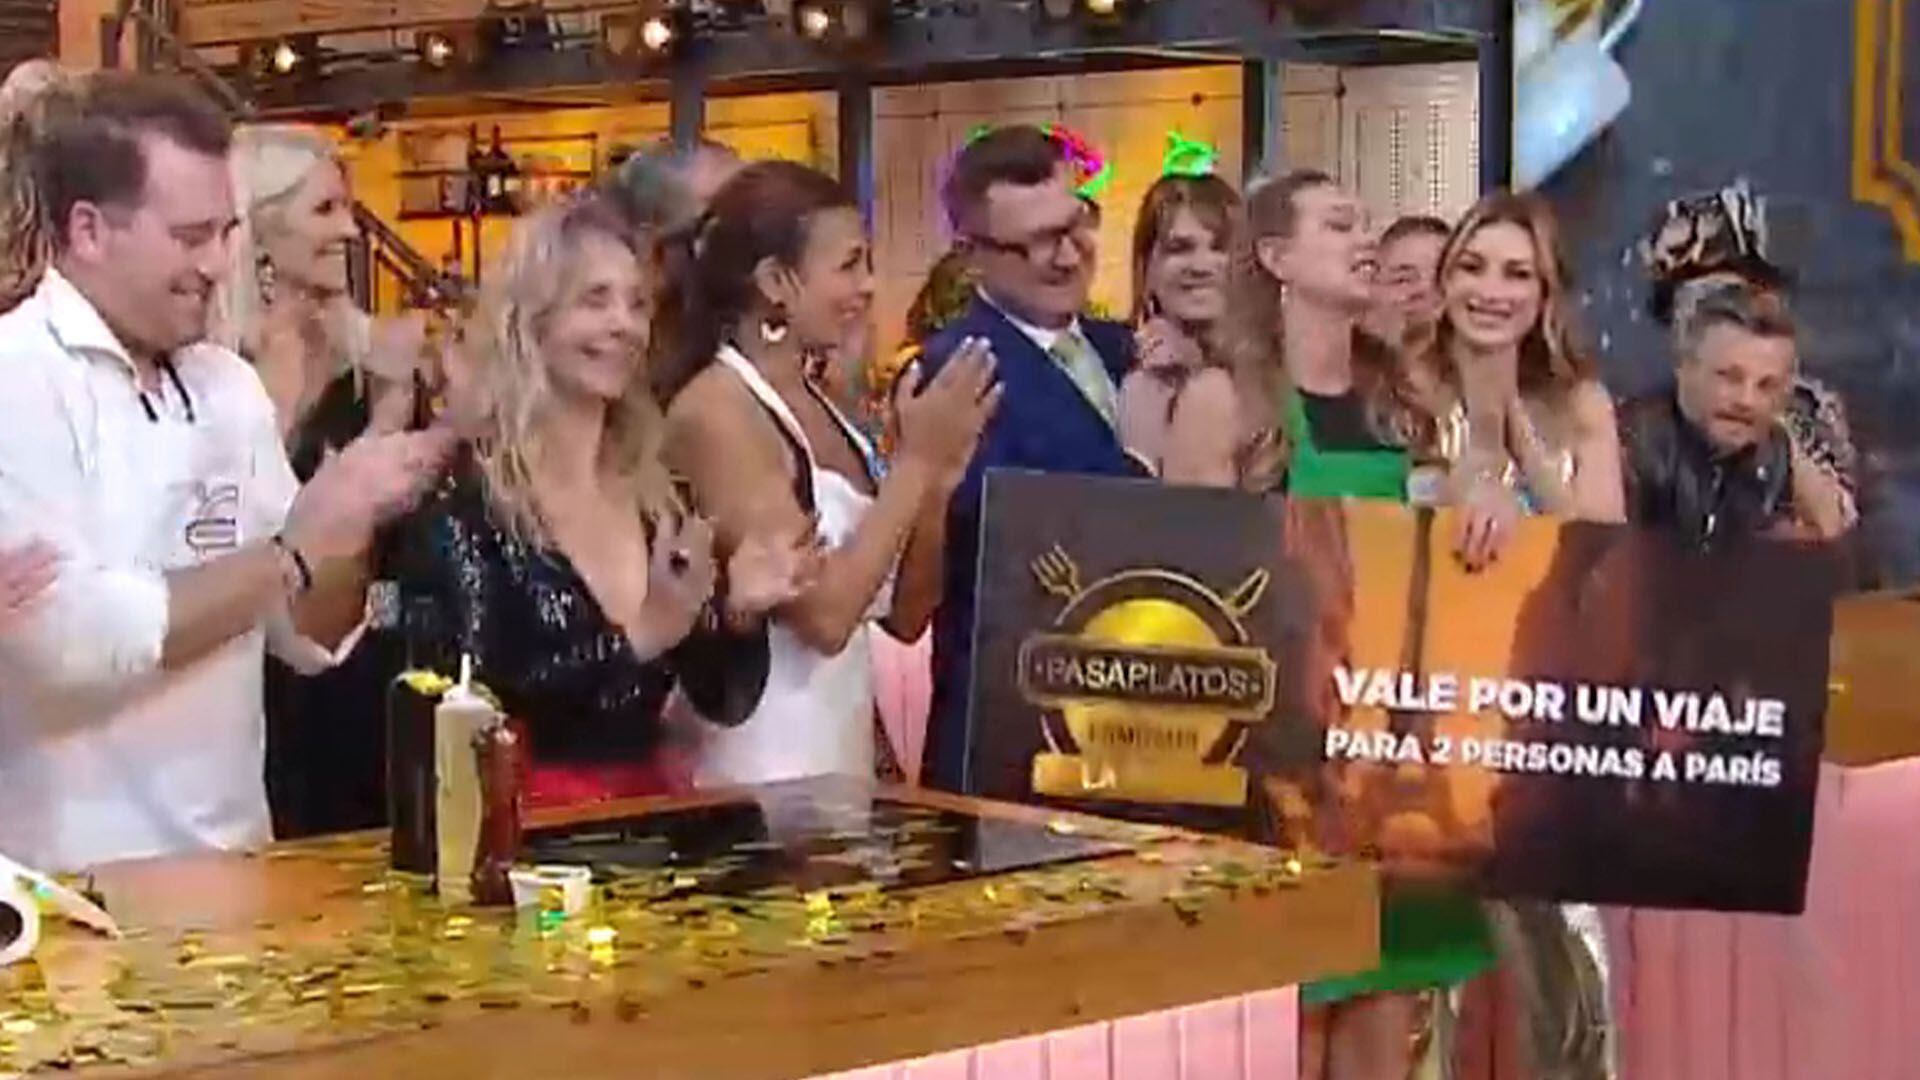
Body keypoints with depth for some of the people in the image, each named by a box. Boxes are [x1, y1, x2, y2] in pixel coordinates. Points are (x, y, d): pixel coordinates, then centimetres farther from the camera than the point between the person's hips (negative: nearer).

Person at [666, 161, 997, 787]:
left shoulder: (821, 406, 10)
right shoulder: (715, 412, -14)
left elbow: (905, 616, 10)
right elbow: (823, 614, -21)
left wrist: (936, 483, -5)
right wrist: (916, 461, -15)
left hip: (845, 755, 8)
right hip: (760, 776, -8)